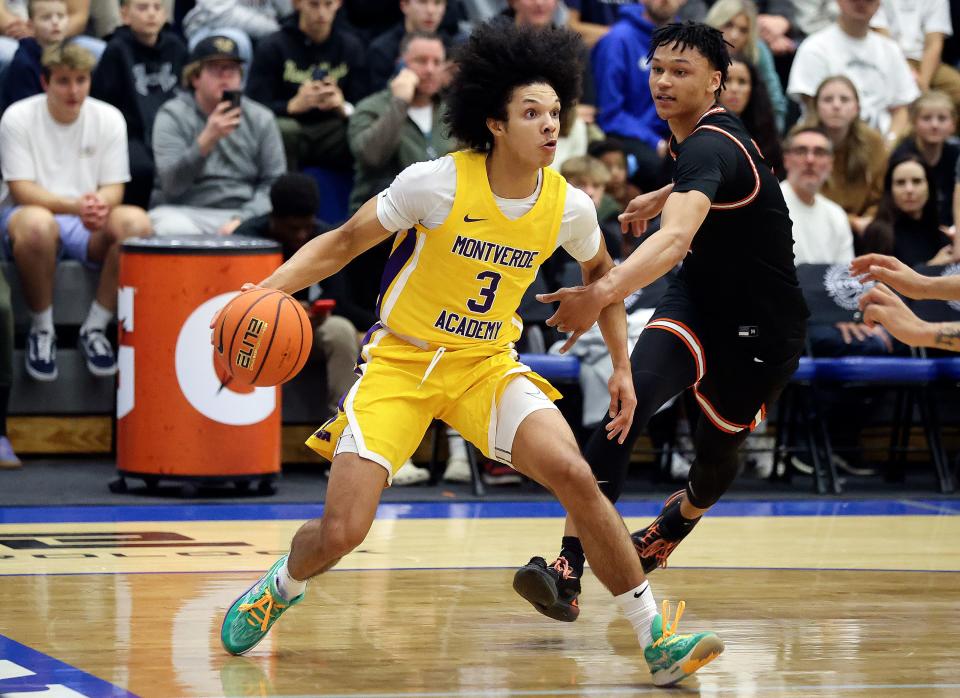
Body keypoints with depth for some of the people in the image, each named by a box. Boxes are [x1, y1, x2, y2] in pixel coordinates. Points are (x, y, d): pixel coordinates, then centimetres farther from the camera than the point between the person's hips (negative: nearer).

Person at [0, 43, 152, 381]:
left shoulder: (109, 118, 3)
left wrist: (100, 204, -25)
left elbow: (113, 188, 2)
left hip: (90, 226, 3)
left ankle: (94, 328, -13)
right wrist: (73, 205, -30)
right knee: (36, 224, -41)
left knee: (136, 222, -30)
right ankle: (42, 330, -17)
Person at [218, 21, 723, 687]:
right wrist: (266, 290, -20)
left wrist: (622, 367, 15)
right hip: (400, 361, -3)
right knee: (340, 533, -12)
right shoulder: (437, 183, -19)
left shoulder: (569, 207, -7)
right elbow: (342, 243, -7)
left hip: (488, 365, 3)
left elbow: (600, 271, 16)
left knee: (575, 476, -21)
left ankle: (656, 640, -10)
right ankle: (284, 584, 26)